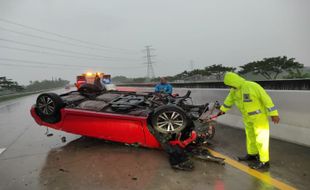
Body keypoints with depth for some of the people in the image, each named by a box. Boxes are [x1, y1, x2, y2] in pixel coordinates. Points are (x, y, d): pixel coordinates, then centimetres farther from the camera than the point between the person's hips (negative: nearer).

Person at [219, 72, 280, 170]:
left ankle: (264, 162, 5)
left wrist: (274, 114, -23)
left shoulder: (252, 86, -24)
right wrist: (223, 109, 27)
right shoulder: (234, 90, -1)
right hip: (247, 117, 8)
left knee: (260, 138, -4)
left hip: (259, 116, -8)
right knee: (250, 136, 18)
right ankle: (252, 155, 35)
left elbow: (266, 99, -23)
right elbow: (229, 100, 17)